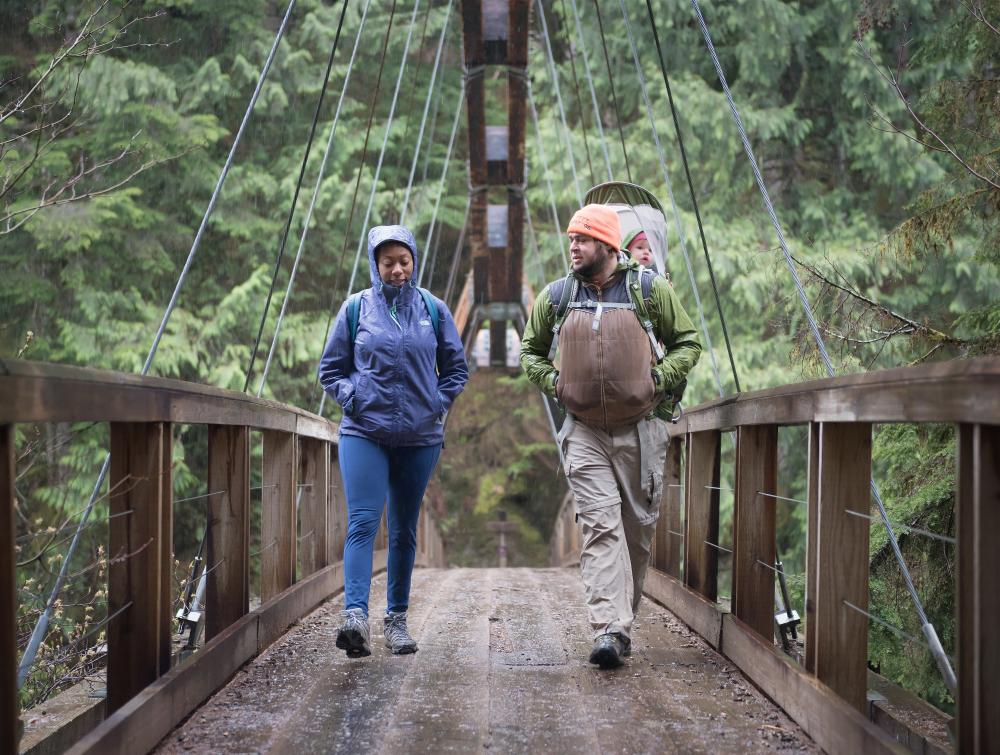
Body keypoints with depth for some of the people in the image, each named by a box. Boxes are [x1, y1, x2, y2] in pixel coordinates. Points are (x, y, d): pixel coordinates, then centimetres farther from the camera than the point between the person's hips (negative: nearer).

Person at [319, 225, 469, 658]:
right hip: (364, 434, -2)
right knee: (362, 523, -15)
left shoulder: (432, 309, 6)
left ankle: (397, 618, 18)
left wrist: (439, 404, 1)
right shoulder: (356, 308, 3)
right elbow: (331, 368, 10)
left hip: (420, 437, 2)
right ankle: (355, 615, -25)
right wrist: (351, 398, -5)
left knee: (404, 531, 9)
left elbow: (456, 367, 15)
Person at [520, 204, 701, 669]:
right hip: (584, 433, 0)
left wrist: (660, 376, -8)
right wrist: (552, 382, 1)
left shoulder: (650, 289, -1)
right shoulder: (556, 297, 4)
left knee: (638, 529, 8)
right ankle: (609, 630, -20)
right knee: (601, 526, -13)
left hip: (640, 430, 0)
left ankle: (622, 619, 24)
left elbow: (688, 342, 7)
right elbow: (530, 351, 18)